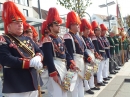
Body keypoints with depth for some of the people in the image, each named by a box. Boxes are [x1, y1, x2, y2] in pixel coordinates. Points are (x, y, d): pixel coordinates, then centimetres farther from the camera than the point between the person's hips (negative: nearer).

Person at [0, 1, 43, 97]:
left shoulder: (28, 39, 14)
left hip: (33, 84, 7)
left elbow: (39, 51, 13)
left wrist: (38, 58, -13)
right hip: (16, 87, -7)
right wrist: (30, 62, -27)